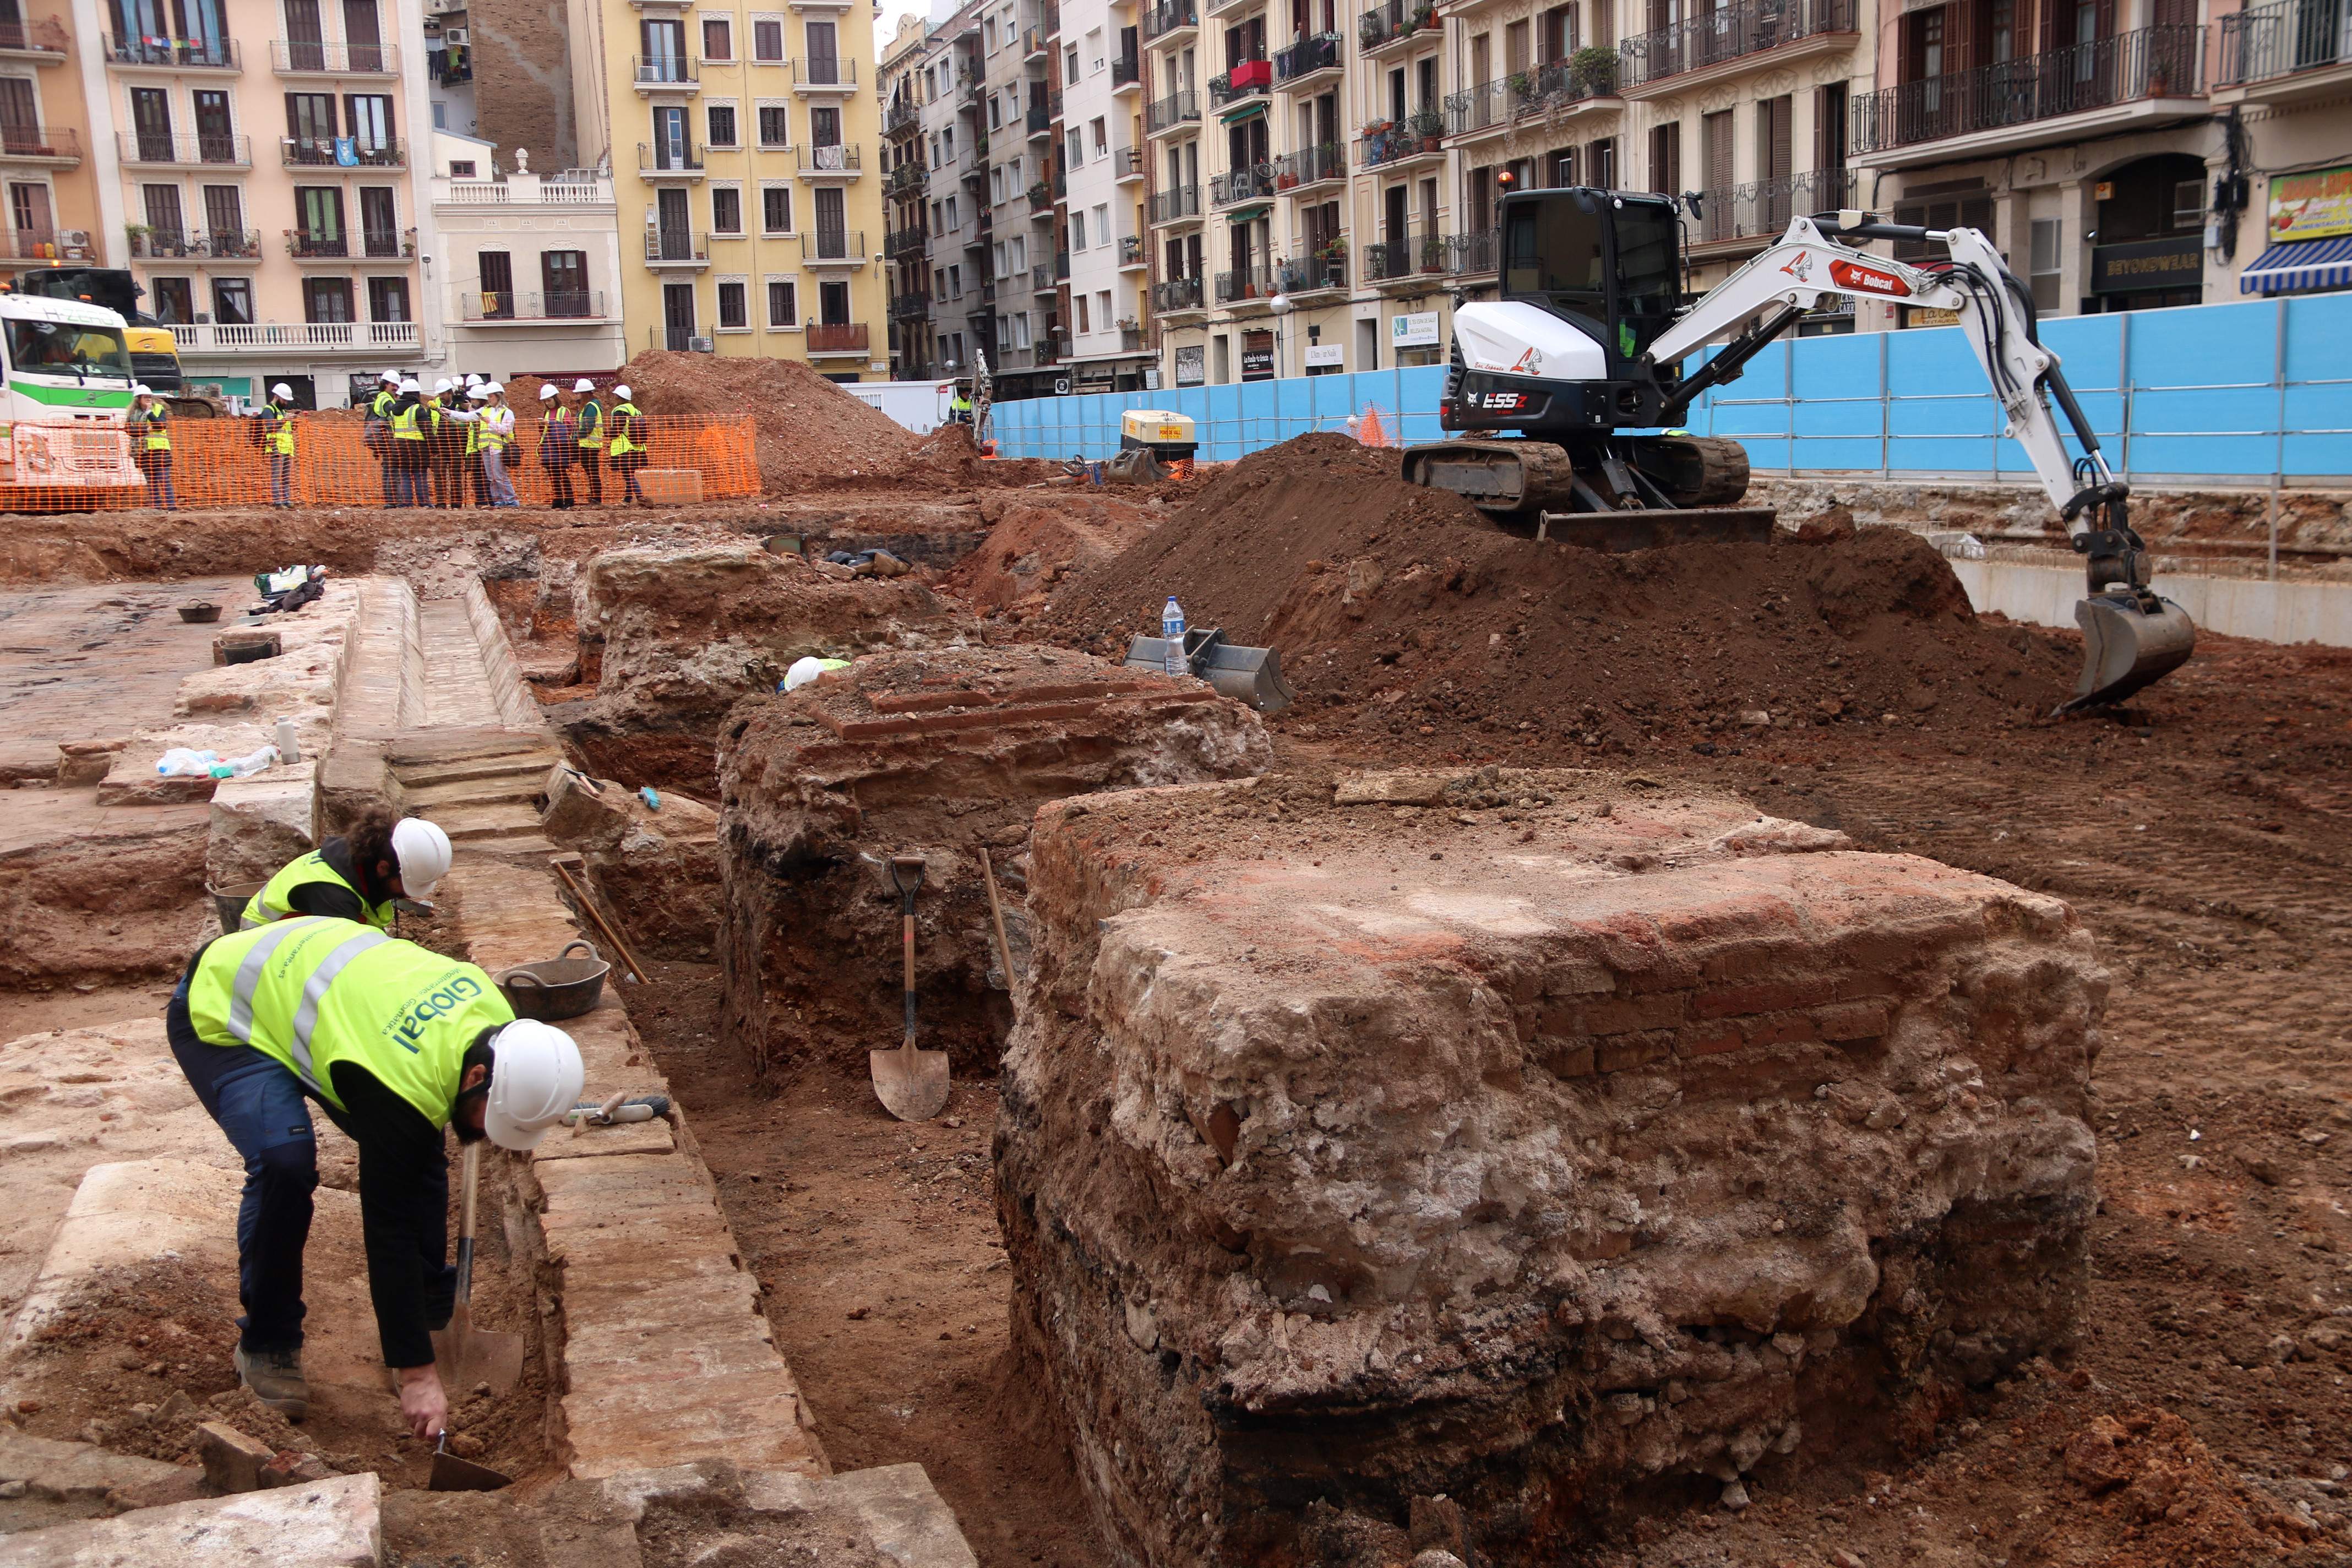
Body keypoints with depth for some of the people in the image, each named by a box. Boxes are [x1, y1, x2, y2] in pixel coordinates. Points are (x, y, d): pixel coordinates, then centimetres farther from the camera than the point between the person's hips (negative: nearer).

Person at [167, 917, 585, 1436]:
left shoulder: (496, 1015, -17)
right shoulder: (404, 1092, -38)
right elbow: (389, 1230, -34)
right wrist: (417, 1374, -31)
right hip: (220, 1016, -8)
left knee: (418, 1151, -1)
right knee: (285, 1162, -27)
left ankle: (433, 1310, 16)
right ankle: (266, 1345, -7)